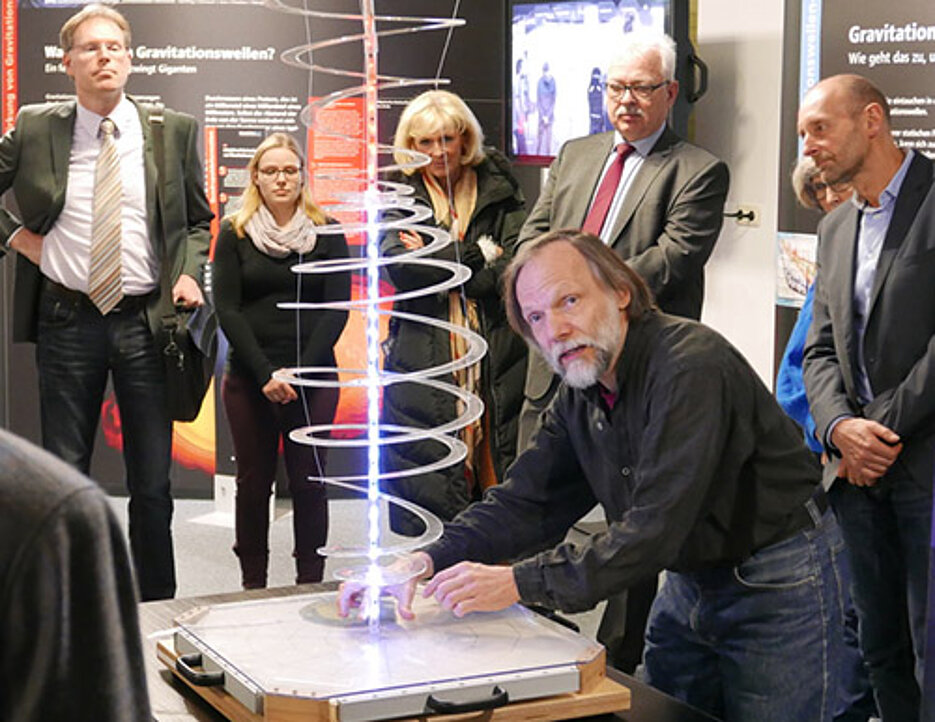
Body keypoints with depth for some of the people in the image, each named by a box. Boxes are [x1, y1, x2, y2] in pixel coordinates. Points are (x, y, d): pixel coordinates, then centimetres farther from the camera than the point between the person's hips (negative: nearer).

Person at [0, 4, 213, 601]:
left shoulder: (174, 131, 3)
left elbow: (198, 220, 13)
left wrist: (188, 273, -2)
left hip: (147, 321, 0)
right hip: (68, 322, 0)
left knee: (153, 480, 6)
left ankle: (158, 606, 18)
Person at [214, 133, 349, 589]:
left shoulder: (326, 234, 6)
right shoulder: (234, 234, 6)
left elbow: (337, 309, 0)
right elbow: (227, 309, -1)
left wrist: (299, 371, -11)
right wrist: (266, 374, -11)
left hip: (313, 378, 0)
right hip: (248, 378, 0)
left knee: (309, 482, 1)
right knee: (253, 483, 5)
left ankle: (310, 584, 9)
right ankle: (253, 587, 12)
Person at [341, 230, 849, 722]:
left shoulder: (691, 367, -27)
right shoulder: (580, 394, 1)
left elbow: (654, 527, -33)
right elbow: (524, 502, 0)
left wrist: (519, 582, -34)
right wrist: (426, 562, -17)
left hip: (775, 580, -7)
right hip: (691, 582, 7)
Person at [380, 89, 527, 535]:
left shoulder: (498, 190, 9)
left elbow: (517, 266, -3)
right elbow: (400, 267, -7)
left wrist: (440, 260, -7)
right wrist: (479, 255, -6)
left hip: (496, 355, 0)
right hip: (423, 357, 0)